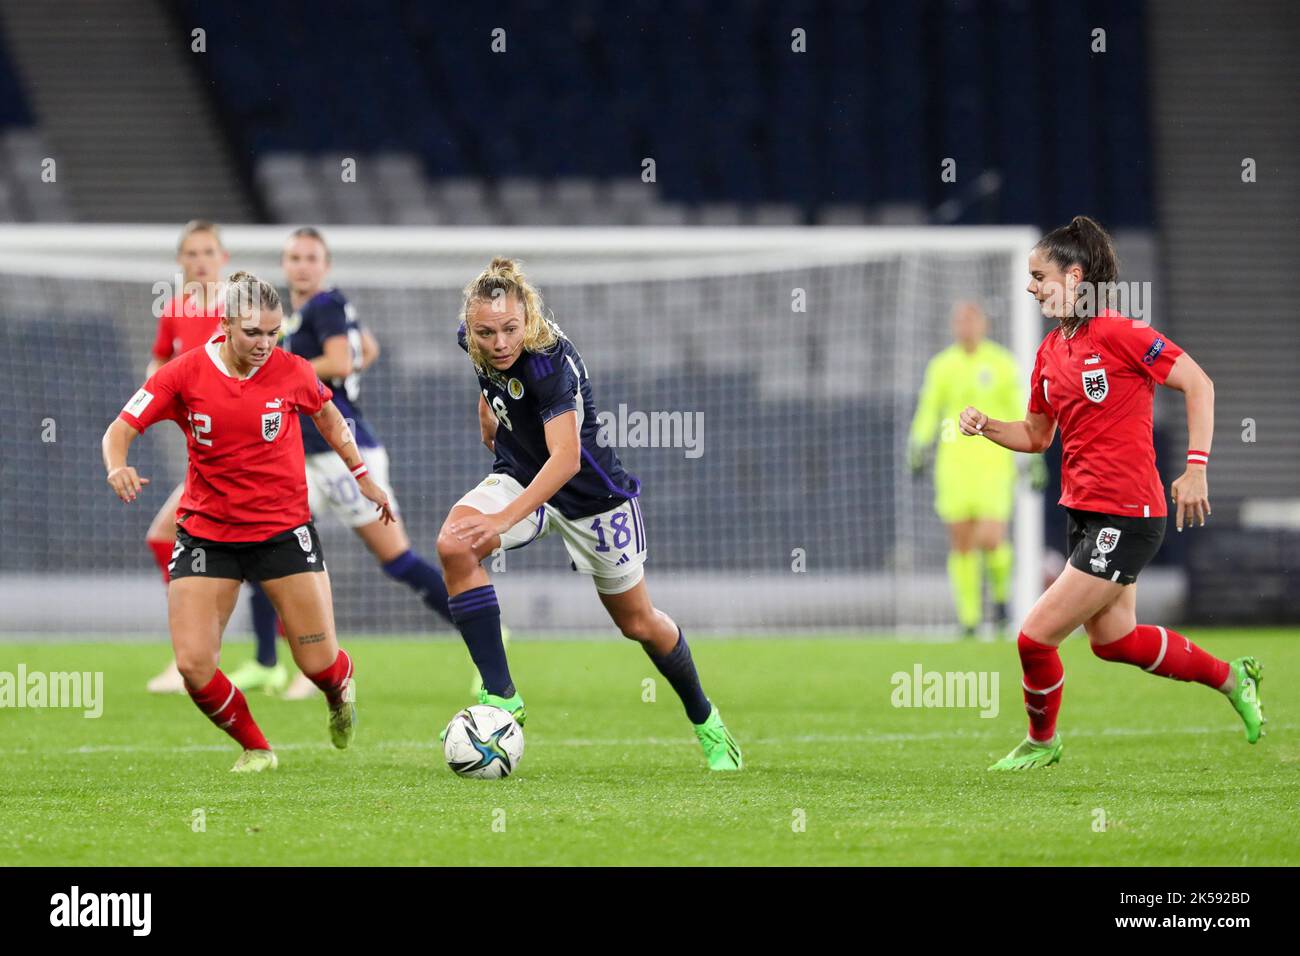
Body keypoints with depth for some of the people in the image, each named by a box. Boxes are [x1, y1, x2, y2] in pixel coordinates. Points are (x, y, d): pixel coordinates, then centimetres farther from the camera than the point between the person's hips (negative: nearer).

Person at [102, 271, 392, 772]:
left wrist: (361, 474, 19)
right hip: (206, 533, 0)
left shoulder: (292, 372, -7)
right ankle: (255, 749, 15)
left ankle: (342, 688, 38)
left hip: (284, 529, 0)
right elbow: (121, 428, -9)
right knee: (193, 666, -11)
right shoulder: (184, 374, -10)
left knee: (320, 664, -1)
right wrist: (117, 466, -30)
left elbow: (327, 415, 15)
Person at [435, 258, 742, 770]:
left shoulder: (551, 360, -36)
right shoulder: (476, 344, -15)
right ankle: (500, 696, -23)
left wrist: (503, 520, -56)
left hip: (592, 495, -5)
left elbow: (566, 459, -47)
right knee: (453, 545, -26)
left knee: (638, 622, 10)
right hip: (519, 475, 5)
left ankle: (705, 719, 38)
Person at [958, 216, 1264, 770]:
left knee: (1037, 636, -6)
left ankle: (1041, 742, 19)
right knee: (1113, 640, 19)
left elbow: (1198, 384, -15)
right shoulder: (1050, 351, 9)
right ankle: (1231, 677, 37)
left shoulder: (1117, 333, -16)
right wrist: (985, 427, 1)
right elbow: (1037, 435, 20)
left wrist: (1196, 468, -20)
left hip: (1126, 518, -9)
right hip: (1084, 512, 9)